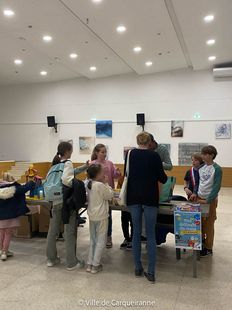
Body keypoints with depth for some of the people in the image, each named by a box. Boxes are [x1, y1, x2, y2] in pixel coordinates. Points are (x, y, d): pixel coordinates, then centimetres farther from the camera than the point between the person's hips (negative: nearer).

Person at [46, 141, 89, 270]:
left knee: (53, 230, 15)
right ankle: (71, 263, 12)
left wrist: (84, 167, 17)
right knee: (69, 232, 2)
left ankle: (51, 258, 29)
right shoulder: (68, 163, -13)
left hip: (55, 200, 8)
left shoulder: (56, 163, 11)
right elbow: (65, 179, -30)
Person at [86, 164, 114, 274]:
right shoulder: (100, 185, -21)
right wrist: (106, 183, -5)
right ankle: (95, 265, 10)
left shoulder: (89, 184, 3)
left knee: (93, 240, 17)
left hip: (91, 216, 8)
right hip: (101, 216, -8)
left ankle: (90, 264, 22)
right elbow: (110, 195, -9)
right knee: (101, 241, 5)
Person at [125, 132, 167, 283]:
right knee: (151, 235, 4)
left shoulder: (130, 154, 3)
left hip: (133, 197, 3)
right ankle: (151, 272, 6)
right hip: (150, 198, -3)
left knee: (136, 233, 12)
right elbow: (163, 178, -3)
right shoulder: (154, 156, -6)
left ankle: (138, 268, 19)